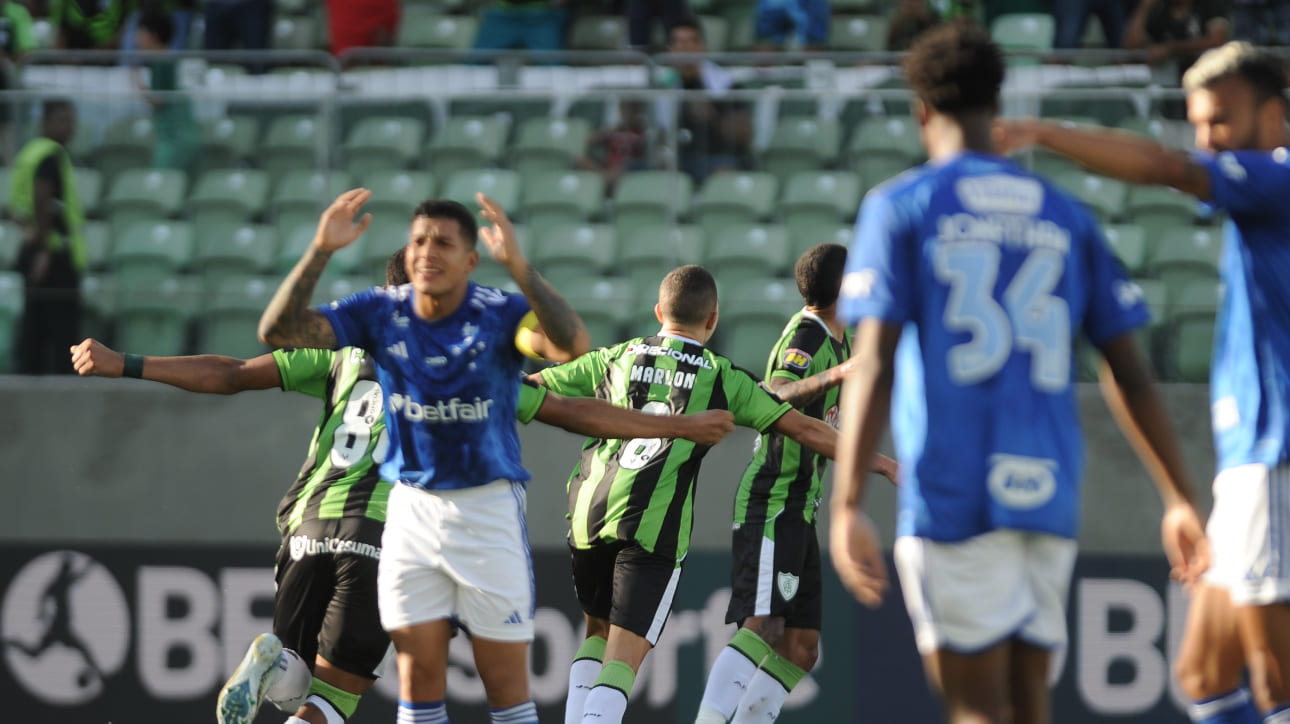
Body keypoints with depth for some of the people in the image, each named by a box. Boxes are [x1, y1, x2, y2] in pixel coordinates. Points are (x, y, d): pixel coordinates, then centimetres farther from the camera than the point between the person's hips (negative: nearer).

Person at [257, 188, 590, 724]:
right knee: (418, 677, 4)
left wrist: (517, 265, -44)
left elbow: (572, 345, -34)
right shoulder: (381, 312, -4)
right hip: (411, 506, 3)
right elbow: (278, 332, -12)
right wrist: (320, 251, -25)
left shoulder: (500, 314, -14)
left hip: (489, 506, -3)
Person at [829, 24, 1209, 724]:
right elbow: (1131, 377, 11)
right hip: (1048, 498, 4)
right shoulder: (1066, 218, 13)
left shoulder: (899, 207, 1)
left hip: (951, 500, -4)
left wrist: (846, 508, -14)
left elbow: (873, 366, -10)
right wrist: (1180, 500, 17)